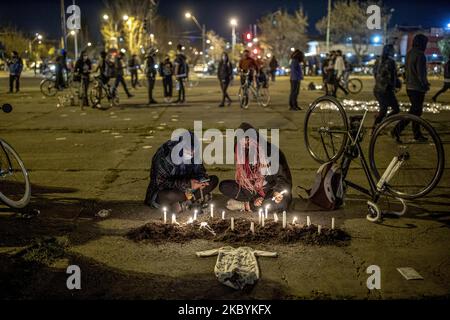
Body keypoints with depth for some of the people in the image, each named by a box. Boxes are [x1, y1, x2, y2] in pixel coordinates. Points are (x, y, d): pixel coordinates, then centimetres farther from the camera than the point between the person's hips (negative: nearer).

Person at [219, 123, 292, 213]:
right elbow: (246, 180, 0)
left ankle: (246, 205, -20)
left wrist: (277, 192, -31)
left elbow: (282, 177, -11)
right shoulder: (244, 154, 1)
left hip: (271, 191, -4)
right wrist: (254, 198, -17)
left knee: (281, 204, -39)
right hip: (253, 191, 4)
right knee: (224, 186, -10)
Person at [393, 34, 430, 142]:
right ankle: (397, 130, -14)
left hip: (409, 87, 10)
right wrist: (425, 84, -6)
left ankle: (417, 134, 21)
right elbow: (421, 72, -19)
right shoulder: (420, 54, -16)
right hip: (417, 88, -9)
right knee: (414, 112, -6)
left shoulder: (409, 53, 12)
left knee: (416, 111, 16)